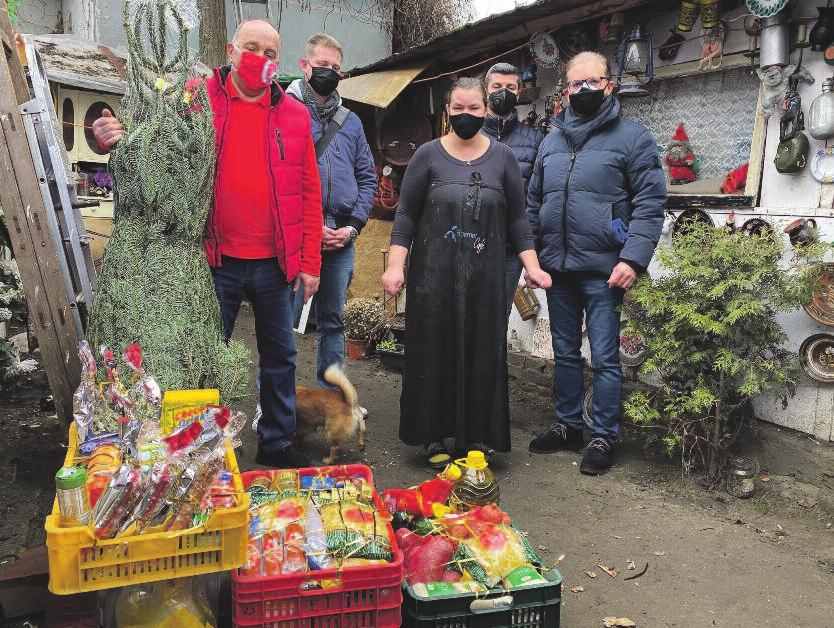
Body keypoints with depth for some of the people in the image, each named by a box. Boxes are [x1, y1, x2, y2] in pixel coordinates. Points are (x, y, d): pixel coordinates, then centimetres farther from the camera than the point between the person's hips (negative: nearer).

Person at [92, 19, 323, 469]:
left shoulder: (294, 115, 6)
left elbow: (310, 193, 5)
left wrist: (309, 262, 1)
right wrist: (117, 139, -19)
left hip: (275, 263, 2)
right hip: (216, 262, -2)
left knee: (280, 356, 12)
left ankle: (277, 443, 31)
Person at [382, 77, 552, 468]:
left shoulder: (502, 157, 8)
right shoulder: (428, 155, 3)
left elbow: (517, 219, 9)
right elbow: (406, 215, 1)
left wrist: (531, 266, -1)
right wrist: (395, 265, -9)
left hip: (484, 277, 2)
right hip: (433, 275, -1)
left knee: (482, 356, 4)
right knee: (434, 354, 3)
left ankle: (478, 437, 18)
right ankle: (434, 438, 17)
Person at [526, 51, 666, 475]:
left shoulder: (633, 137, -2)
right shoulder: (552, 141, 14)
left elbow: (650, 204, -8)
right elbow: (534, 203, 19)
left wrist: (633, 259, -18)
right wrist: (530, 256, 12)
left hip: (603, 270, -5)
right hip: (557, 267, 5)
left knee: (604, 357, 1)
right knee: (564, 353, 14)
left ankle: (603, 437, 14)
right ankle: (567, 426, 28)